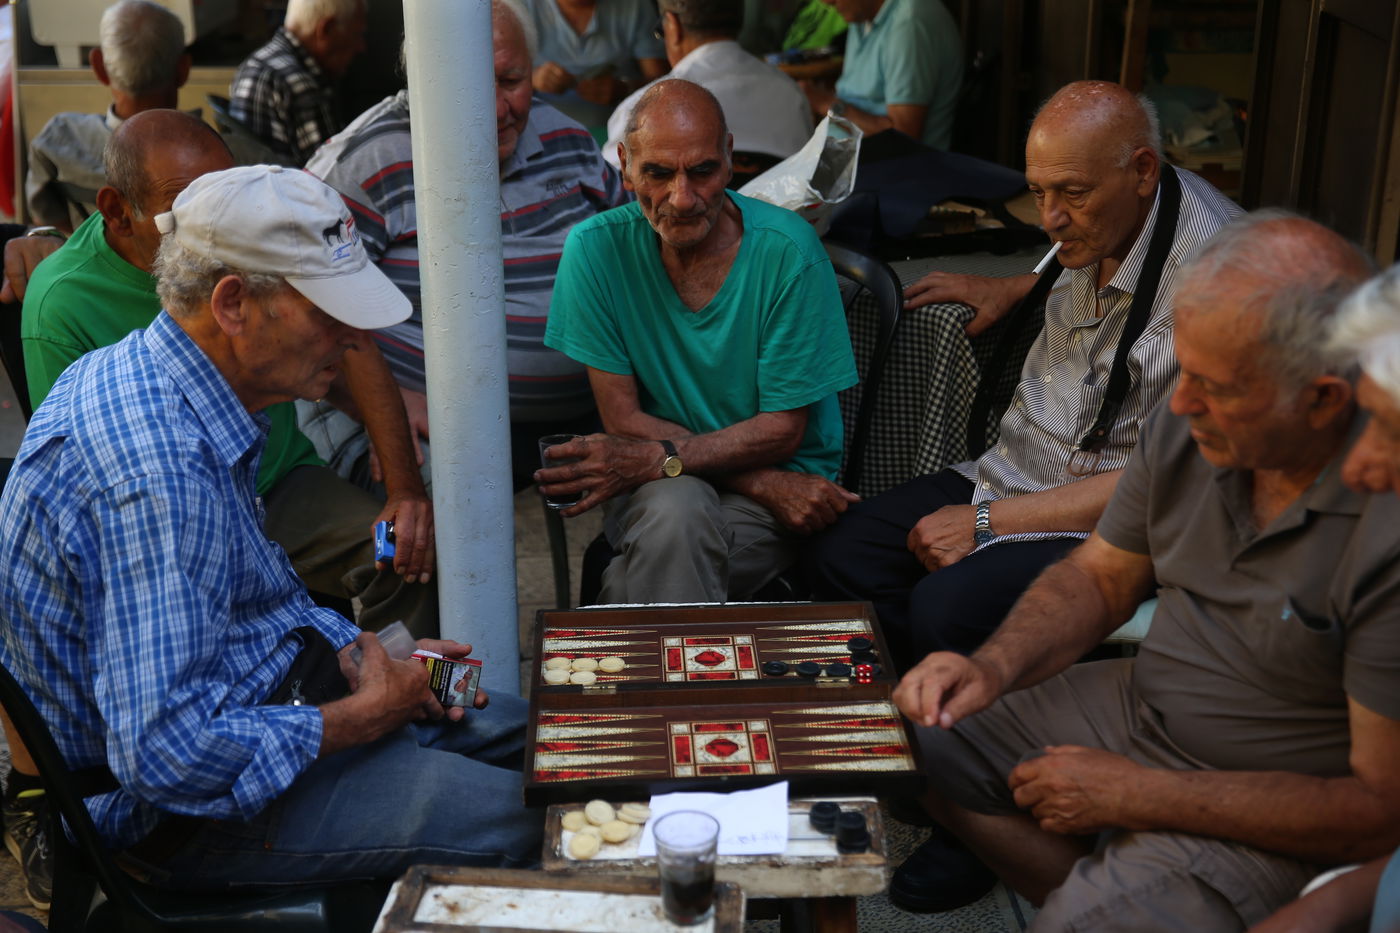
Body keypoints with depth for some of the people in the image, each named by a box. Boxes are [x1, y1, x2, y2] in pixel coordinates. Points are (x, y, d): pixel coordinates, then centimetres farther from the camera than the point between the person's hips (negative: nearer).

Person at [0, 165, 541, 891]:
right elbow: (171, 754, -34)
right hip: (175, 807, -10)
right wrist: (366, 715, -20)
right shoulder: (157, 470, -31)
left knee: (518, 730, 11)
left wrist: (362, 660, 2)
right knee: (513, 819, -19)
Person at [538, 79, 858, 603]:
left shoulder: (786, 250, -12)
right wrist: (763, 482, -16)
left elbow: (782, 430, -8)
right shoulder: (595, 248, -8)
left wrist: (657, 459, -23)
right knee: (678, 507, -33)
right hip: (657, 486, 2)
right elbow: (623, 418, -6)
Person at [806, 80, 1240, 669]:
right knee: (839, 556, -5)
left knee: (945, 608, -30)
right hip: (1012, 472, 8)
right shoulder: (1096, 222, 2)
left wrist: (988, 522, -19)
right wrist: (1015, 290, 19)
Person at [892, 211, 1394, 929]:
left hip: (1276, 823, -7)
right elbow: (1099, 577, 8)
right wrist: (995, 666, -12)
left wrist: (1137, 794, -21)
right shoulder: (1188, 426, -8)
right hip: (1137, 705, 7)